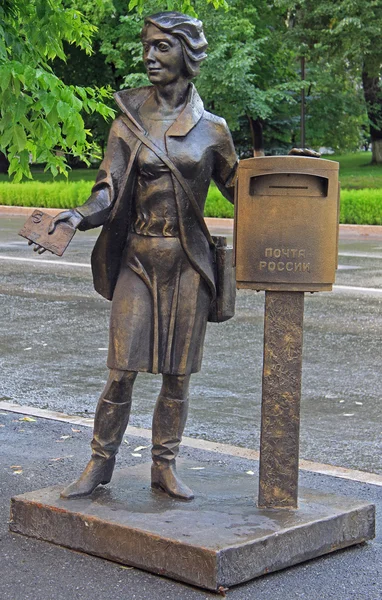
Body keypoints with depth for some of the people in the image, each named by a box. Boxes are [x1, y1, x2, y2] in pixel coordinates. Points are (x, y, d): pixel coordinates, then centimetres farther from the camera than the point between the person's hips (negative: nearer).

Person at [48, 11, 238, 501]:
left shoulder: (210, 128, 3)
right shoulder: (129, 121, 2)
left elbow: (237, 187, 14)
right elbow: (109, 191, -4)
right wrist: (78, 216, -24)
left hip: (188, 262, 0)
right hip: (138, 258, 0)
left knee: (177, 374, 5)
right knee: (121, 372, -3)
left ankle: (164, 467, 20)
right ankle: (100, 464, 13)